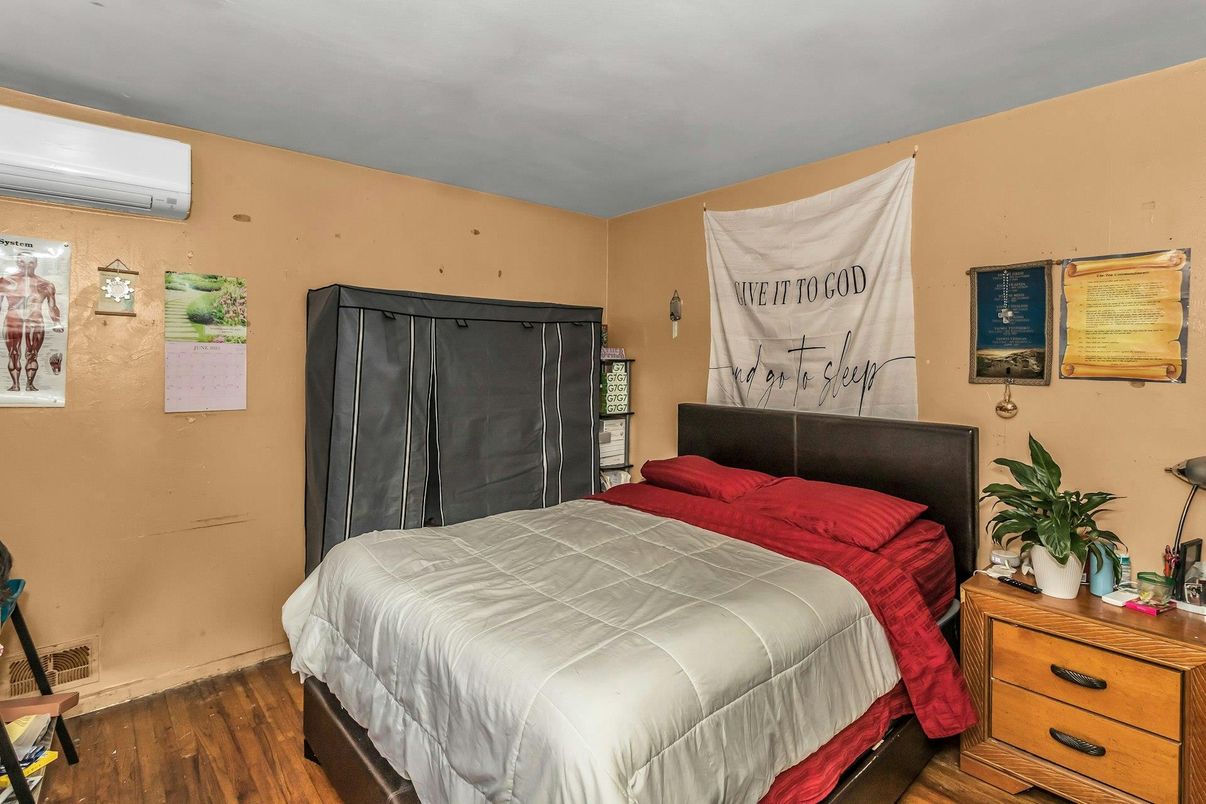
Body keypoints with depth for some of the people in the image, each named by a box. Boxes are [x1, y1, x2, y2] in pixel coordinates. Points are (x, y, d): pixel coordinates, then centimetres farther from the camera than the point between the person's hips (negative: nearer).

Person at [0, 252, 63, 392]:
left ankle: (30, 383, 4)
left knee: (32, 355, 0)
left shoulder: (46, 285, 6)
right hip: (13, 322, 1)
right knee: (13, 354, 1)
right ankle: (15, 384, 3)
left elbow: (53, 307, 10)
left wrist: (57, 324, -2)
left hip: (36, 323, -1)